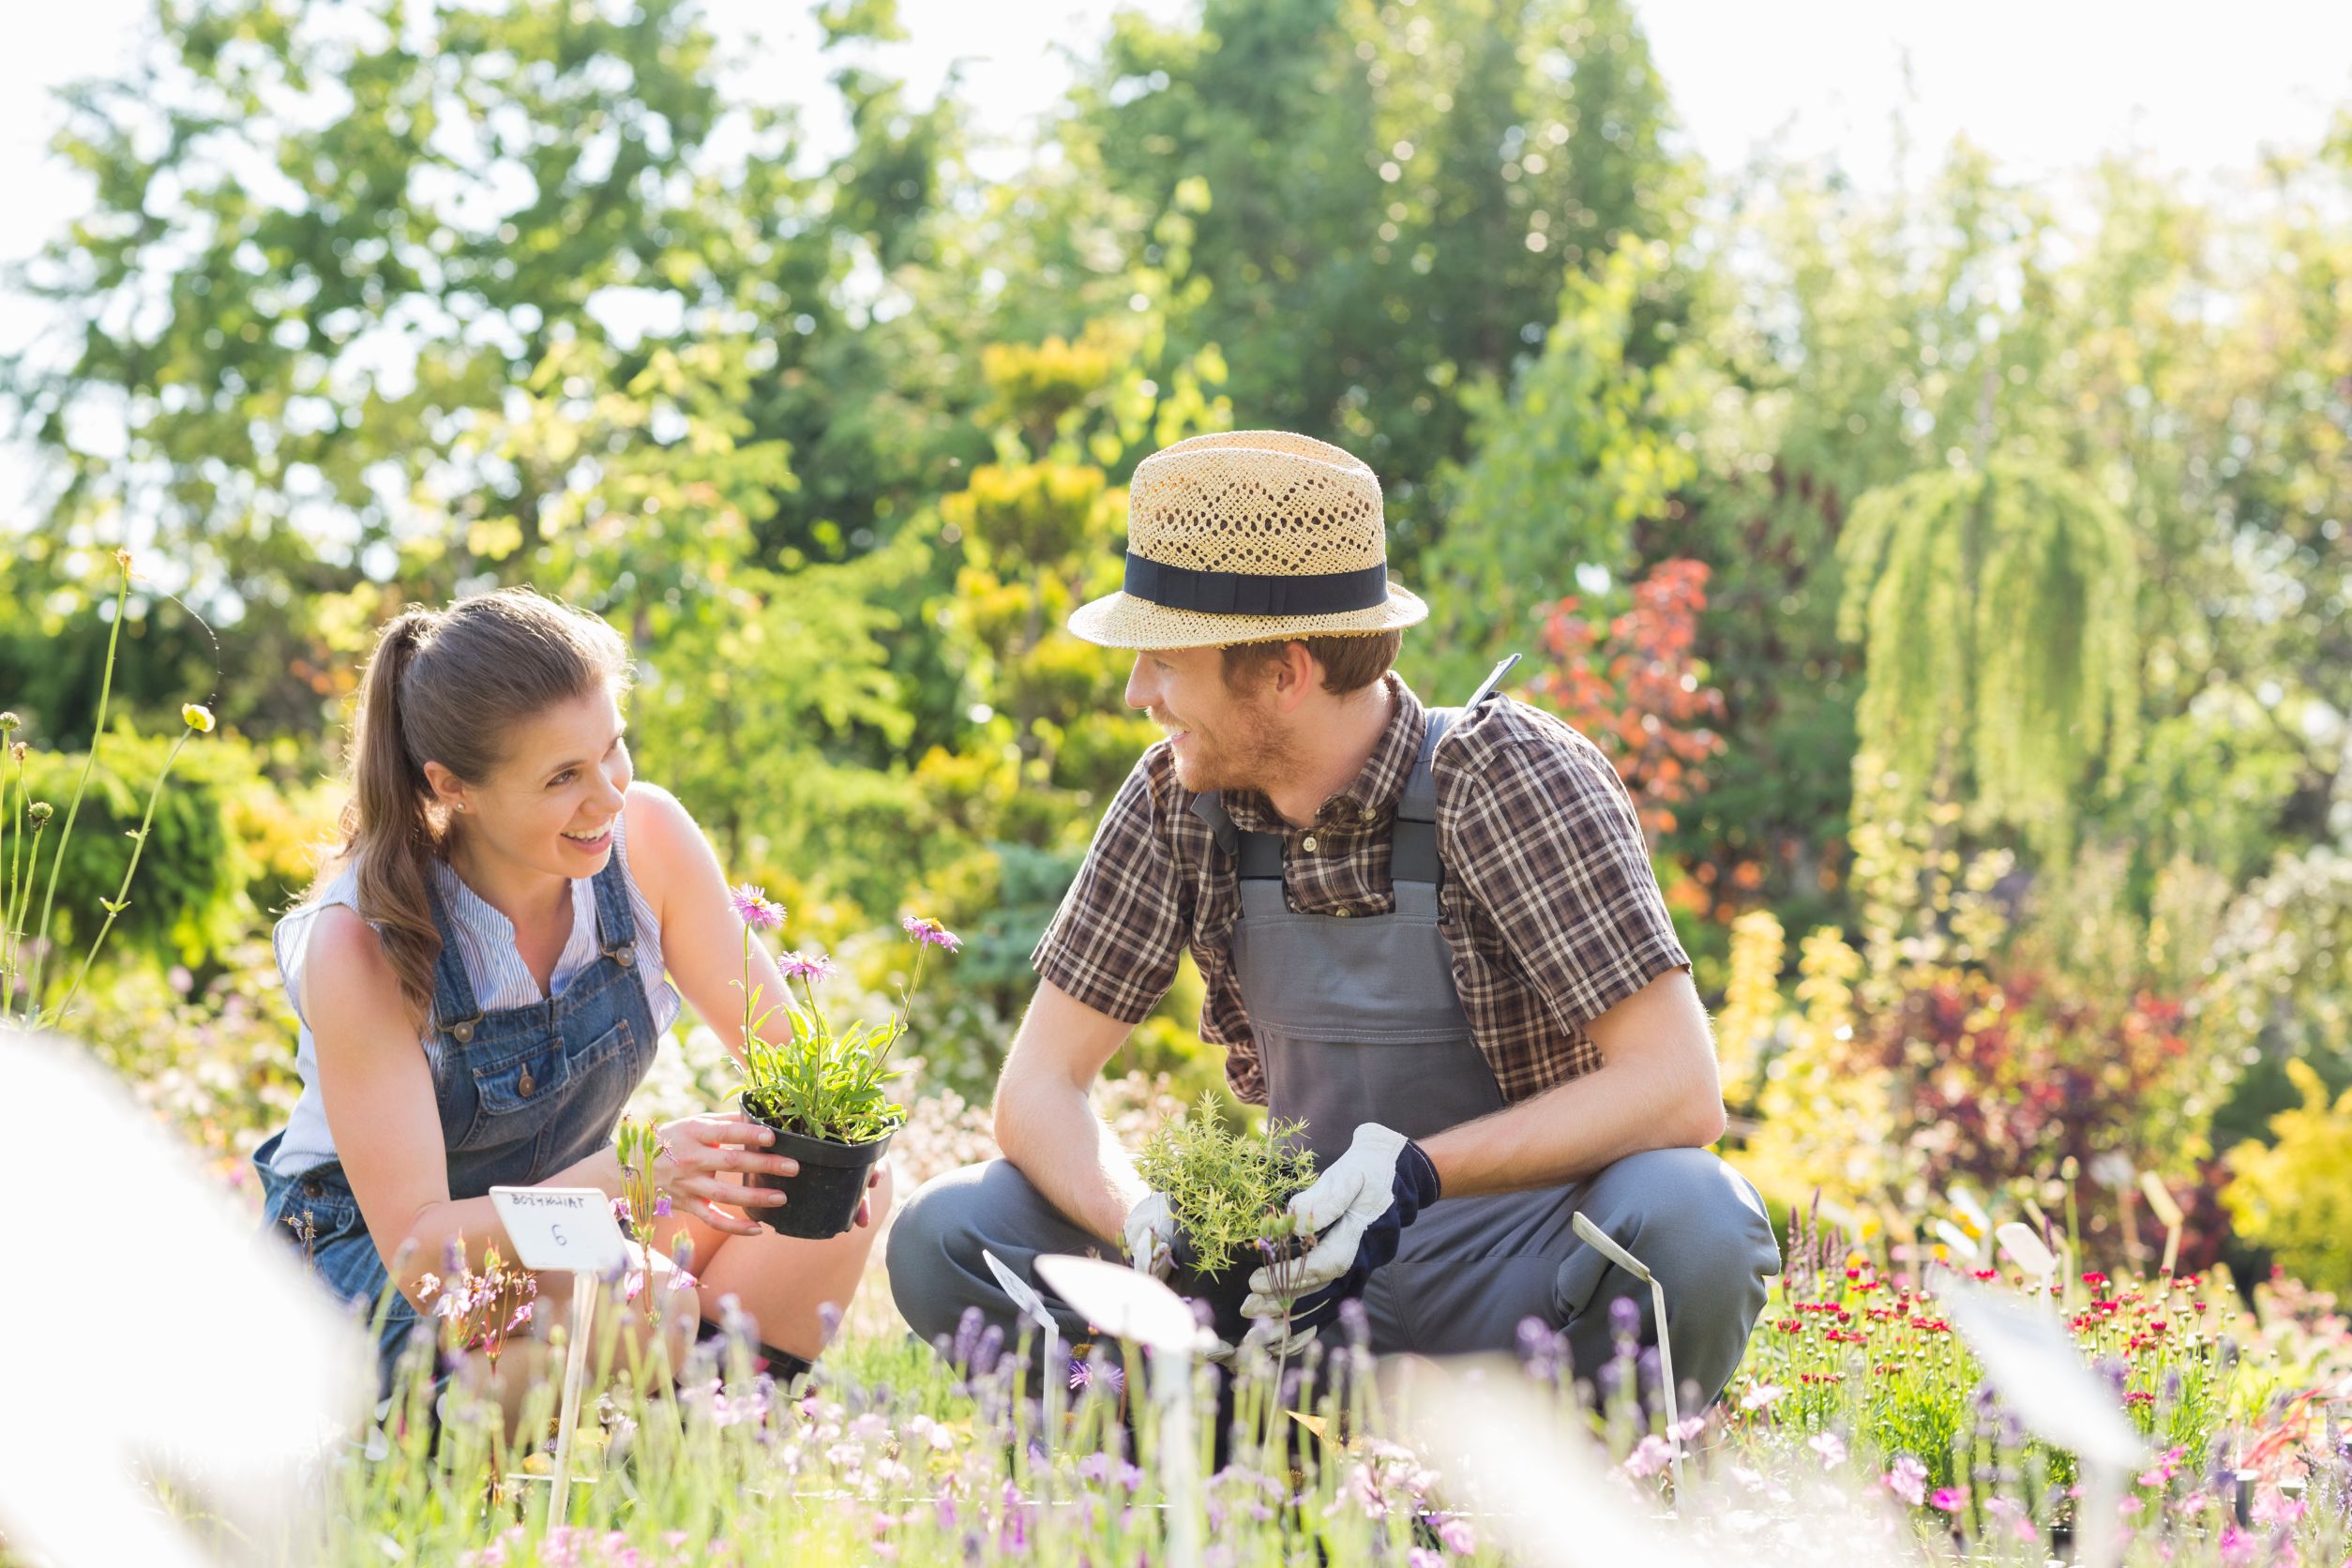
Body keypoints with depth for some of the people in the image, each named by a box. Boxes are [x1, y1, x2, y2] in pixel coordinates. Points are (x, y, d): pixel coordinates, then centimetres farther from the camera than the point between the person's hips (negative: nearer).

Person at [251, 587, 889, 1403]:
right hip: (366, 1255, -5)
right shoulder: (357, 945, -27)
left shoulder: (648, 838, -15)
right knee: (649, 1305, -34)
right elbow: (418, 1251, -29)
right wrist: (628, 1174, -45)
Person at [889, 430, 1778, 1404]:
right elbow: (1038, 1086, -3)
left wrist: (1419, 1171, -36)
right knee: (944, 1240, -14)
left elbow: (1678, 1091, -23)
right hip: (1309, 1267, 4)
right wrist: (1149, 1234, -24)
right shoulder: (1179, 798, -4)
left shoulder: (1513, 779, -17)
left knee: (1695, 1226, -37)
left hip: (1512, 1281, -4)